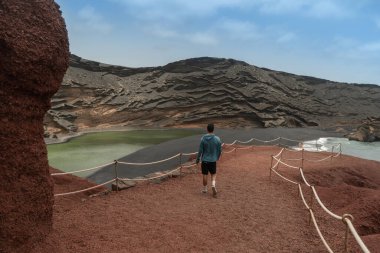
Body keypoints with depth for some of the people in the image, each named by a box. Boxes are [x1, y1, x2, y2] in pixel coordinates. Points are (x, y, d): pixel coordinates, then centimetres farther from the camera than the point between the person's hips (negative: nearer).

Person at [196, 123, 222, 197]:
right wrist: (217, 157, 20)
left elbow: (200, 150, -8)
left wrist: (198, 159, 4)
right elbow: (219, 150, 2)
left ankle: (204, 189, 24)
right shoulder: (217, 139, -7)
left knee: (205, 174, 12)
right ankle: (213, 184, -7)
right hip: (213, 160, 1)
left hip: (205, 160, 0)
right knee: (213, 174, 17)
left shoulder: (203, 138, -10)